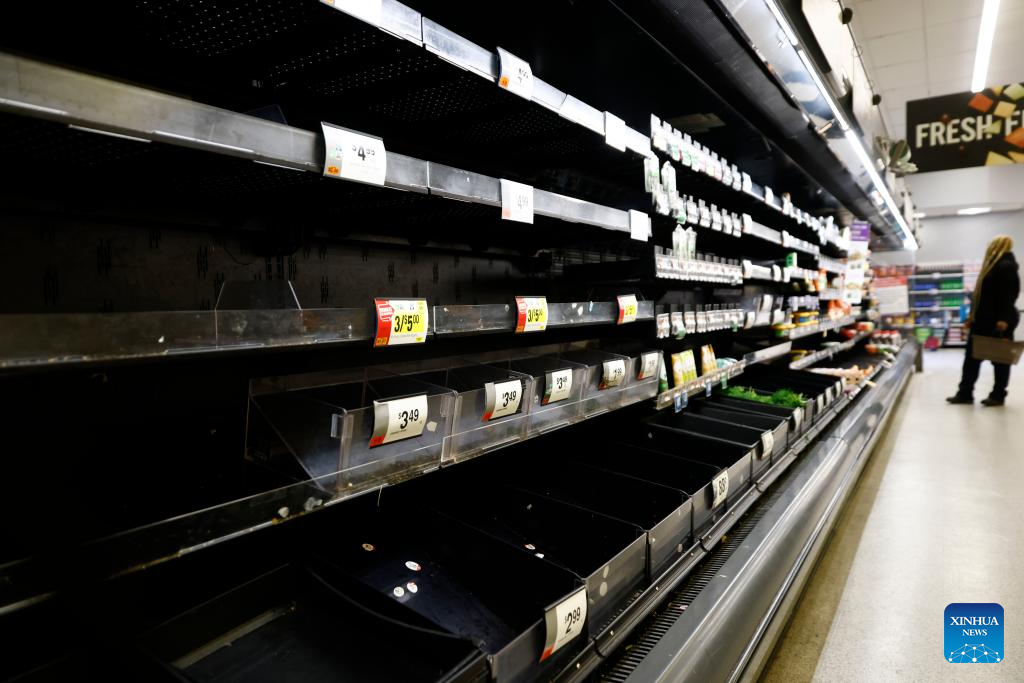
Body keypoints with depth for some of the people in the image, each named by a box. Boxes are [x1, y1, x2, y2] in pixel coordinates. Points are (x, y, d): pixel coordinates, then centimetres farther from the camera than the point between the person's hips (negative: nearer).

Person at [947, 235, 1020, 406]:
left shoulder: (1007, 266, -13)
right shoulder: (994, 265, 17)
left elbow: (1010, 294, -20)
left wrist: (1004, 319, -26)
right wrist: (973, 315, 19)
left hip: (998, 321, -10)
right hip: (984, 320, 10)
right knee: (972, 356, 8)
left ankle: (998, 396, 11)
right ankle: (965, 393, 11)